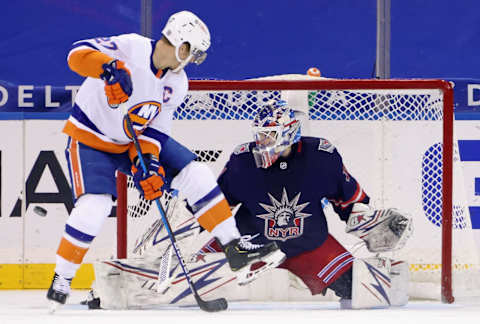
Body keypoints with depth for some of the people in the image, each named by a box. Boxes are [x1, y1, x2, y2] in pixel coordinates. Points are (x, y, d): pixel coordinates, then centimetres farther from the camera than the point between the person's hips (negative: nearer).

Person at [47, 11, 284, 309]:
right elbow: (80, 53, -35)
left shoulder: (177, 83, -3)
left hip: (138, 141, 6)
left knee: (196, 174, -4)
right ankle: (62, 278, -6)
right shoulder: (130, 48, -24)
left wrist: (148, 160, -19)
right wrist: (109, 67, -55)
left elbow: (156, 127, 0)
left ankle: (234, 247, 3)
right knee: (94, 206, -24)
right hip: (91, 138, -6)